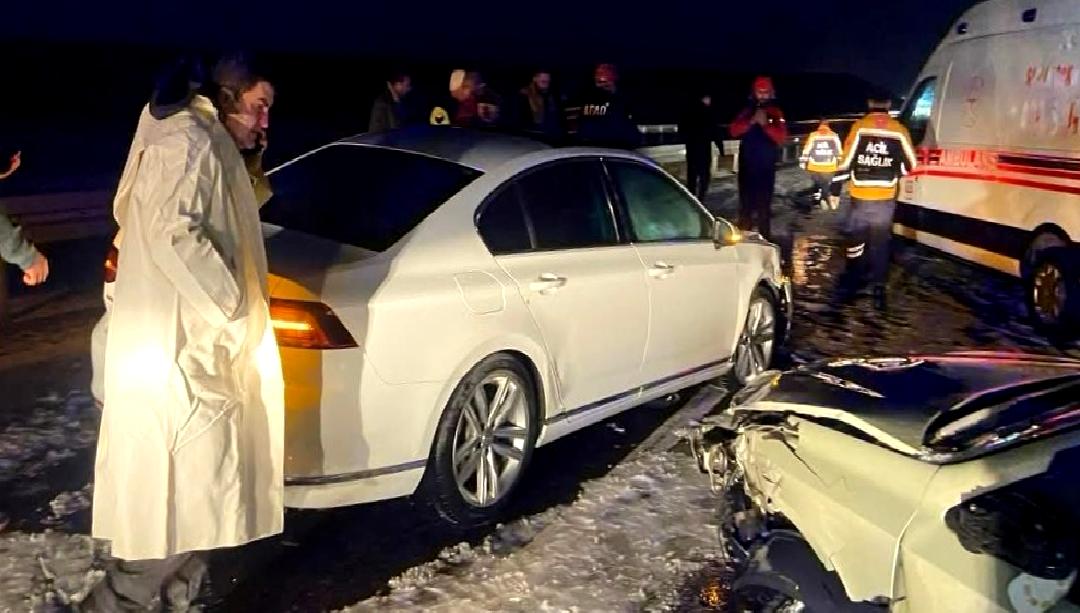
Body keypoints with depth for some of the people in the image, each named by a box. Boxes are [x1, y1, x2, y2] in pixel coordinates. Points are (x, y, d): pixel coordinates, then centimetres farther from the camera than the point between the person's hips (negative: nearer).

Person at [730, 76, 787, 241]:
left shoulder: (776, 113, 3)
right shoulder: (747, 111, 9)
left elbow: (781, 137, -8)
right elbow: (734, 131, -3)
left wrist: (765, 124, -19)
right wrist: (751, 122, -17)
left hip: (767, 165, -2)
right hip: (747, 164, 2)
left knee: (764, 203, 0)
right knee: (746, 202, 5)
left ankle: (765, 236, 6)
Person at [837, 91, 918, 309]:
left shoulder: (859, 126, -4)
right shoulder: (899, 130, -1)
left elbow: (845, 161, -6)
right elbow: (910, 164, 5)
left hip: (860, 197, 0)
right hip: (885, 199, 0)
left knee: (856, 237, 16)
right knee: (880, 242, 6)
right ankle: (878, 290, 2)